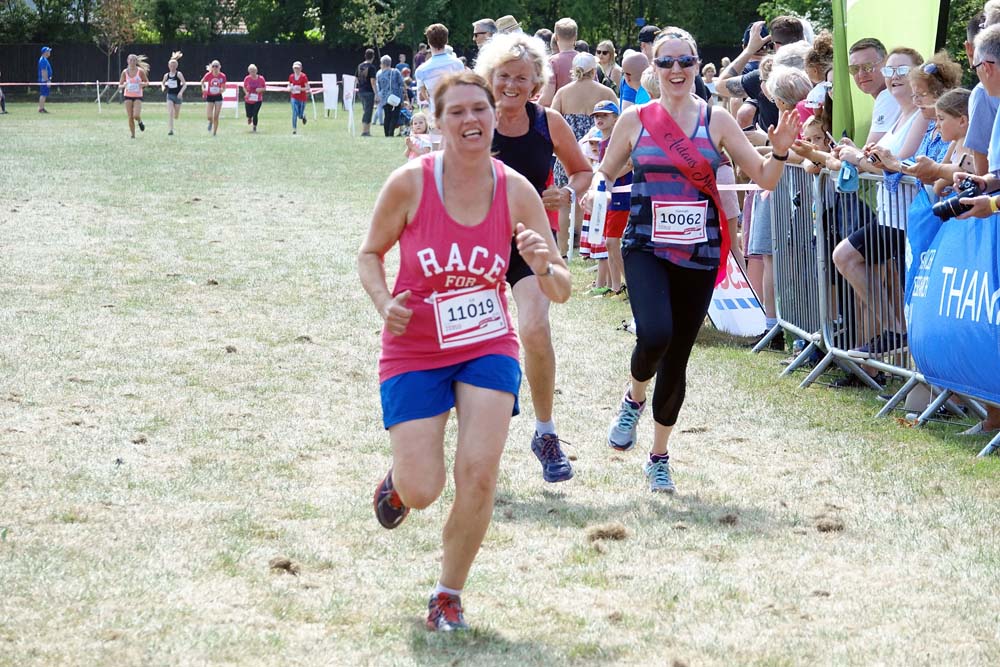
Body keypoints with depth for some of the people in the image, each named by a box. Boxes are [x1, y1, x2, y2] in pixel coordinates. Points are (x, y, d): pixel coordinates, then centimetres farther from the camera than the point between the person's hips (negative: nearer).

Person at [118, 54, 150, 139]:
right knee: (130, 117, -3)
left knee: (136, 116, -17)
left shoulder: (140, 71, -4)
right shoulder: (125, 72, 1)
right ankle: (133, 134, 10)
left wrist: (143, 84, -18)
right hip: (128, 96, 2)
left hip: (138, 96, -2)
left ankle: (140, 122, 19)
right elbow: (119, 86, 5)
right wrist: (123, 85, -19)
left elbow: (147, 82, 6)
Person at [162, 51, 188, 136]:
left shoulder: (178, 74, -9)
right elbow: (162, 83, 20)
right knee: (169, 113, -15)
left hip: (178, 95, -2)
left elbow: (185, 84, -13)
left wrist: (181, 92, -27)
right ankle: (170, 130, -15)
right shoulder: (166, 75, 3)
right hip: (170, 95, 2)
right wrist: (163, 87, -4)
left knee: (176, 116, 10)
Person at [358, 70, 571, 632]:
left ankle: (450, 595, 9)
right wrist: (384, 304, -18)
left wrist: (544, 267, -26)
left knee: (479, 473, -14)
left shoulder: (516, 190, -8)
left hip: (489, 349, 1)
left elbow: (562, 292, -3)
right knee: (421, 492, -7)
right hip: (414, 353, -1)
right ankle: (400, 479, 33)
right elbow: (371, 254, 2)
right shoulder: (411, 183, -14)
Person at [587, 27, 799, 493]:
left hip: (698, 256, 1)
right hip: (646, 249, -1)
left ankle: (659, 458, 24)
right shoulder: (635, 120, 2)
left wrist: (779, 153, -17)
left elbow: (764, 179, 2)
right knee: (655, 336, -26)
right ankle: (633, 400, 7)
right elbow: (605, 171, 13)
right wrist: (595, 189, -8)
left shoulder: (716, 120, 2)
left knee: (677, 358, 6)